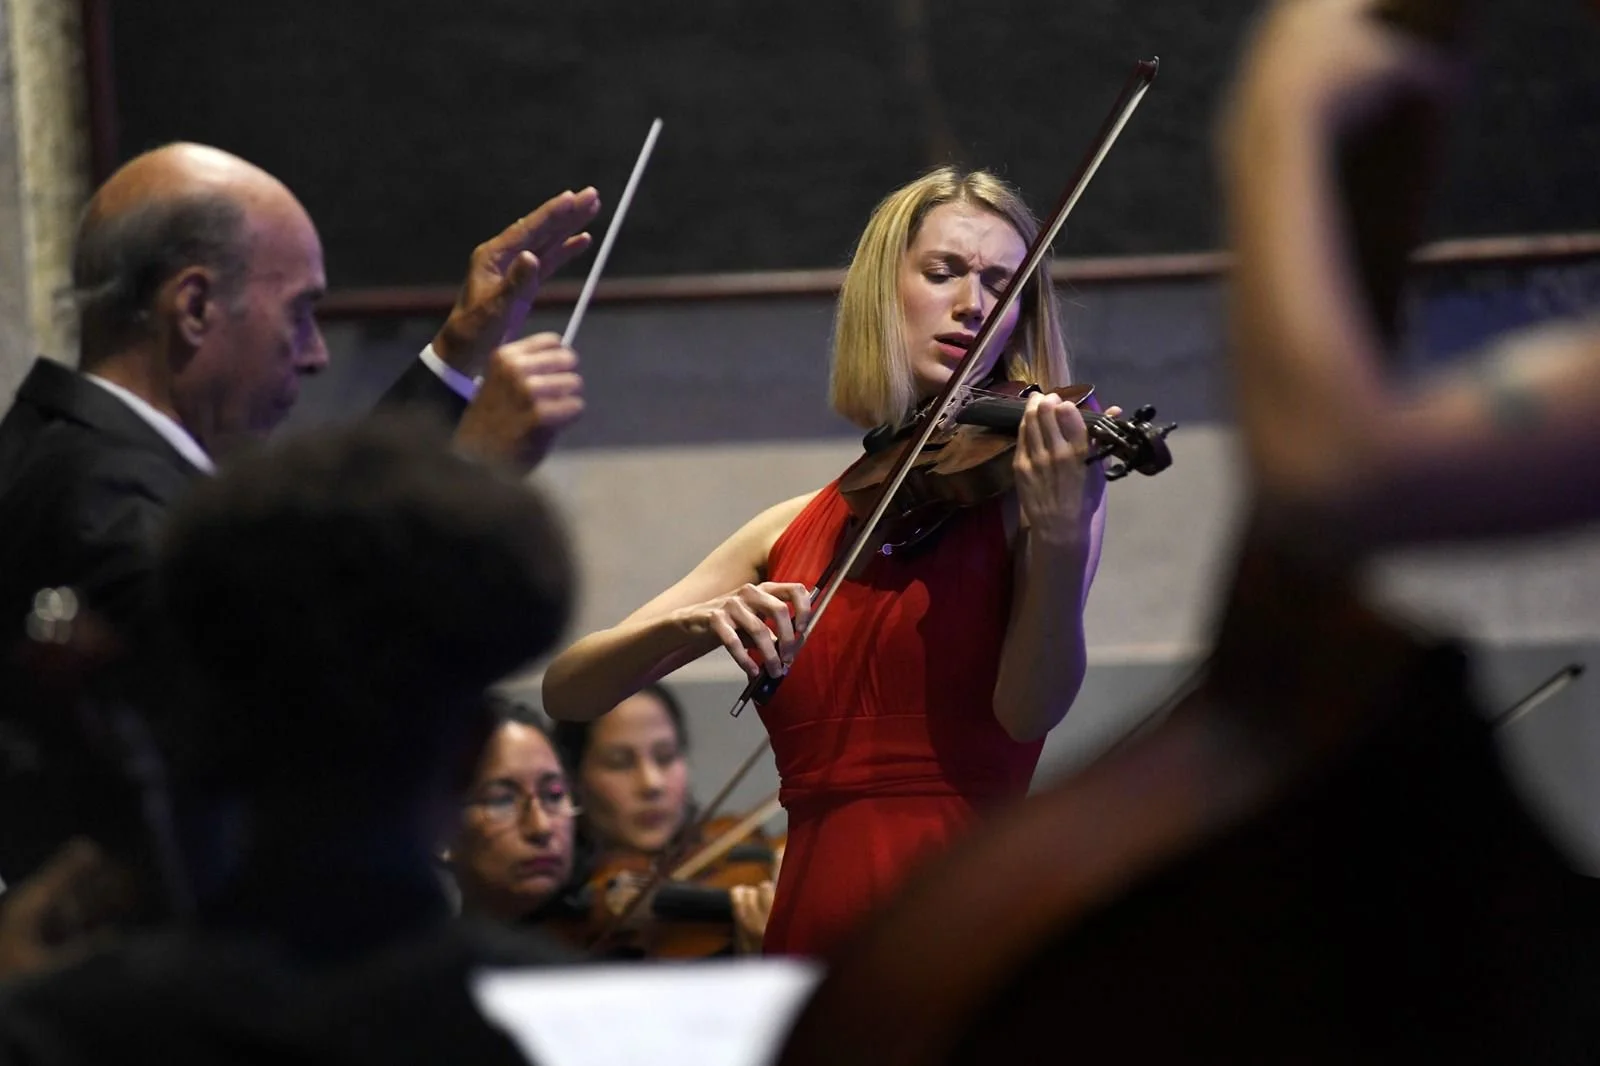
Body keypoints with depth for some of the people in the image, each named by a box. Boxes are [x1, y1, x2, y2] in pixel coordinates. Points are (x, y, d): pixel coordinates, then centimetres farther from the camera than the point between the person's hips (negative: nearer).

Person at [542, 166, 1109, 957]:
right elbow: (567, 692, 9)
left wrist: (1059, 533, -27)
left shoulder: (1023, 485, 4)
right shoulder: (797, 531, 13)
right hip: (813, 932, 3)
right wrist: (690, 626, -12)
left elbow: (1030, 711, -11)